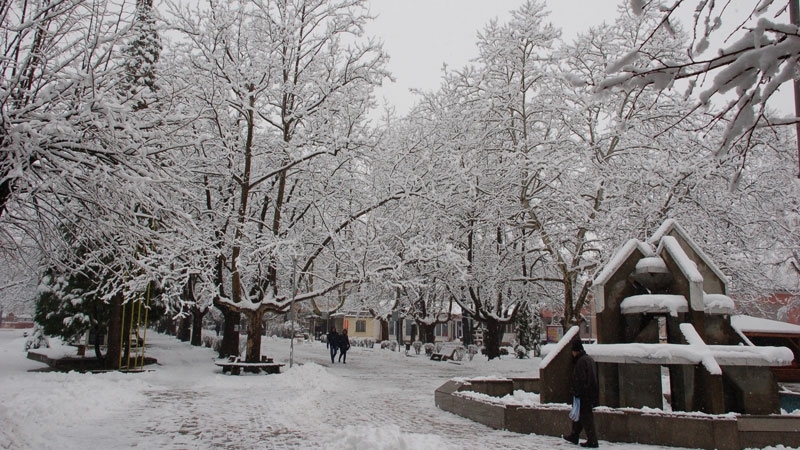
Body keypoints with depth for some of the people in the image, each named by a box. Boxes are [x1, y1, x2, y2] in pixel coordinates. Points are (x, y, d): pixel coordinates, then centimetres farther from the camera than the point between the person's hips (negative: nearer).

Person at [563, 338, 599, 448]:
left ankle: (592, 441, 0)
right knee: (578, 414, 19)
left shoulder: (581, 361, -18)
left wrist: (577, 393, -17)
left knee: (586, 417, -4)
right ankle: (574, 436, 29)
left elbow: (580, 380, -22)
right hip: (591, 393, 10)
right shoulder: (589, 359, 14)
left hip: (584, 395, -10)